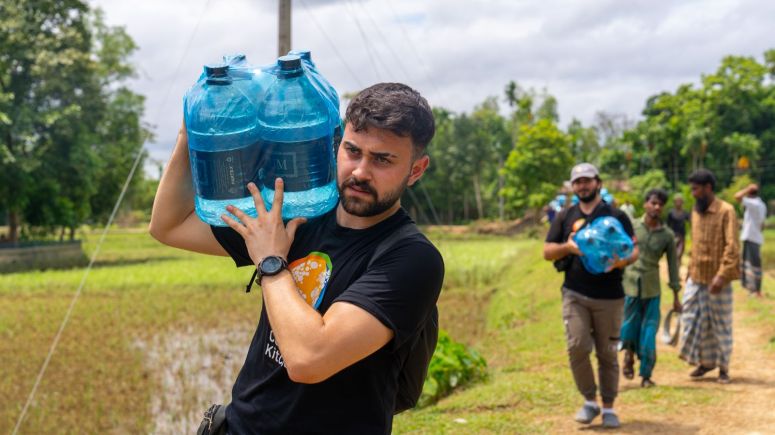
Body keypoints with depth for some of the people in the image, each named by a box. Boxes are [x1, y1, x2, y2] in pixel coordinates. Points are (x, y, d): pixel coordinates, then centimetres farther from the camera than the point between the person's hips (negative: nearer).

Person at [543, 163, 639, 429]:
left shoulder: (616, 216, 6)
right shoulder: (565, 217, 11)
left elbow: (634, 251, 1)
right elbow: (547, 252, 9)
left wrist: (621, 261, -21)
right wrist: (567, 247, -12)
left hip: (609, 296, -1)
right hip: (575, 294, 1)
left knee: (607, 354, 4)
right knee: (577, 347, -12)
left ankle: (608, 408, 18)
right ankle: (589, 401, 7)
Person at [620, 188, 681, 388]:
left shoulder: (667, 235, 3)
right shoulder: (631, 227, 0)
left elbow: (672, 265, 7)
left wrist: (676, 296, 7)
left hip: (652, 288, 0)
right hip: (629, 284, 0)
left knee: (649, 332, 0)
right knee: (629, 326, 3)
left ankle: (646, 375, 10)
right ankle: (629, 354, 33)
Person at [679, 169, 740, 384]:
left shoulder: (726, 211, -10)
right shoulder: (696, 212, 11)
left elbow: (732, 247, -15)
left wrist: (721, 275, -21)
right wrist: (690, 269, 14)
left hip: (717, 280, -6)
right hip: (696, 278, 6)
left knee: (721, 324, 5)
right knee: (694, 320, 7)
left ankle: (723, 367, 17)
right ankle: (705, 362, 22)